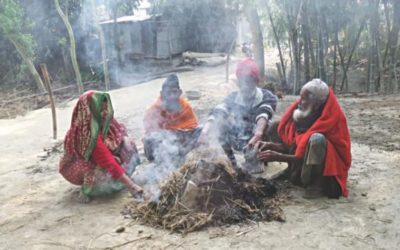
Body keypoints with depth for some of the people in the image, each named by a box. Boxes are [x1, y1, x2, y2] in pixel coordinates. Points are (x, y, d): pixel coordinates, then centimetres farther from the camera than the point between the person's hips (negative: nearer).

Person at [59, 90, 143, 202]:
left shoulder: (100, 121, -15)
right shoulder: (90, 134, -38)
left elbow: (121, 130, 8)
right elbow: (109, 163, -41)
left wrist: (125, 138, -11)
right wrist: (131, 186, -41)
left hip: (98, 158, 8)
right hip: (79, 169, -8)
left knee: (126, 144, -4)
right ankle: (87, 188, -7)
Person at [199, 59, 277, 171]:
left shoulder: (266, 97, -13)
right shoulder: (233, 97, -5)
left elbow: (264, 115, -35)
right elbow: (216, 114, -22)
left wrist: (258, 135, -55)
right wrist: (204, 132, -41)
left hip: (258, 143, -2)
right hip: (236, 141, 3)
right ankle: (231, 163, 2)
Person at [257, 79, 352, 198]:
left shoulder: (330, 119, -24)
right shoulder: (301, 112, -6)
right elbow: (289, 145, 1)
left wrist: (278, 157, -27)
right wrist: (270, 145, -17)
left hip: (327, 168, -6)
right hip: (303, 166, 7)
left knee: (317, 139, -37)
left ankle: (317, 184, -18)